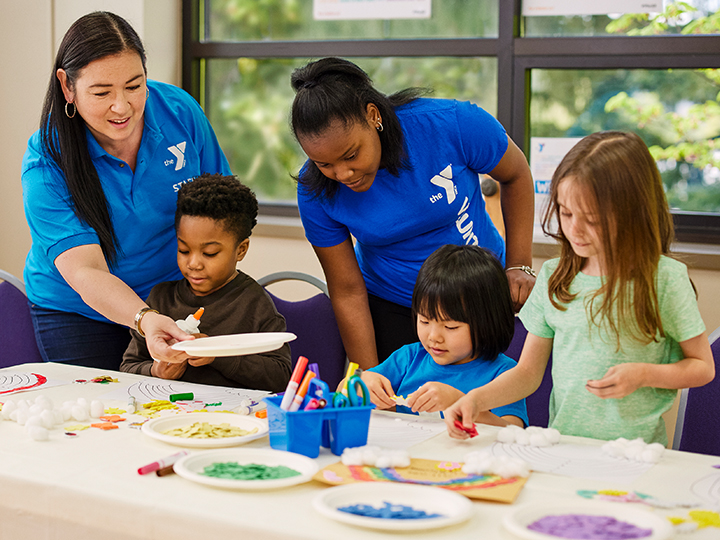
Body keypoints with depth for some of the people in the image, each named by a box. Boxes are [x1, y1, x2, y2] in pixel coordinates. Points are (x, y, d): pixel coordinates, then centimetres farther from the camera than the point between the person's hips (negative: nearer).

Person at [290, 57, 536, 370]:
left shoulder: (452, 124, -25)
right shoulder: (315, 191, -20)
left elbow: (516, 175, -5)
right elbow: (348, 292, -12)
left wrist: (519, 266, -7)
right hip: (390, 308, 0)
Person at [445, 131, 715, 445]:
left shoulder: (664, 279, -3)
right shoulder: (553, 277, 8)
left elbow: (702, 366, 7)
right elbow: (528, 372, 12)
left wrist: (643, 375, -11)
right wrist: (477, 399, -5)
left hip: (634, 453, -3)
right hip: (561, 447, 3)